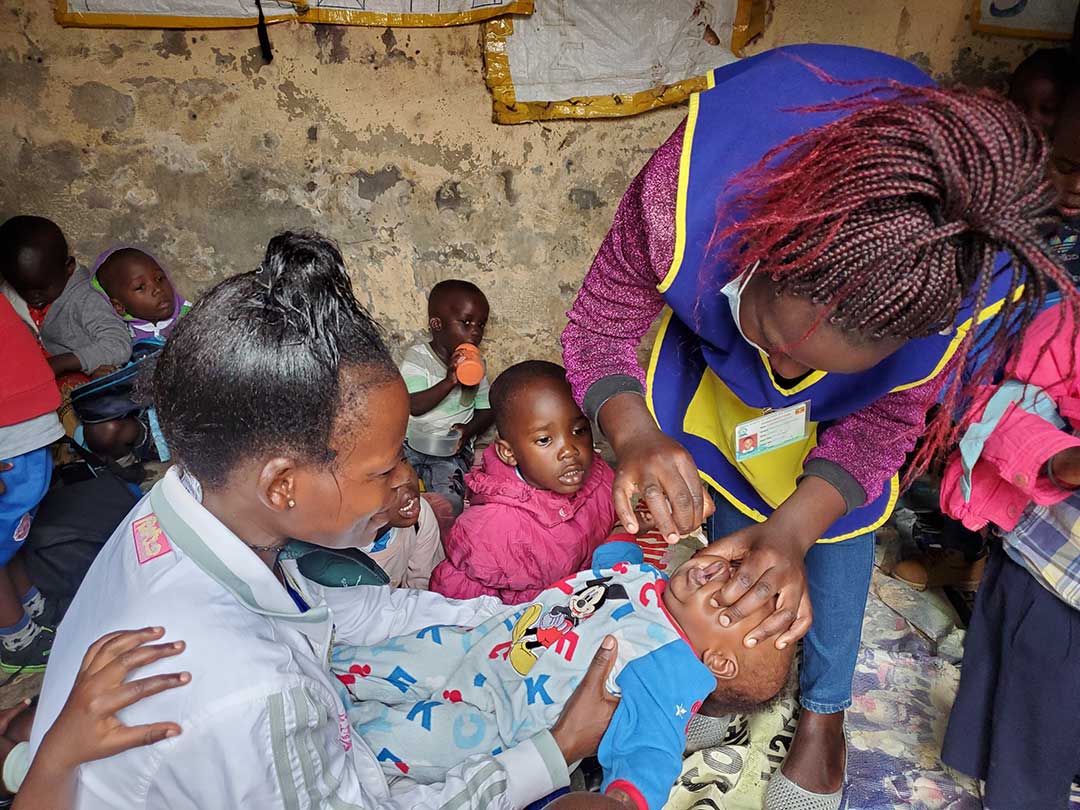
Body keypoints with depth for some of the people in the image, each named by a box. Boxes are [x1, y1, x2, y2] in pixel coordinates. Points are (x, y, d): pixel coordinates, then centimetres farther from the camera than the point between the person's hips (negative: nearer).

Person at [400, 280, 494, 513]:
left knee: (449, 503, -24)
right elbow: (414, 406, -18)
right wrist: (450, 381, -30)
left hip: (452, 451, 1)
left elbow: (486, 410, 8)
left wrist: (468, 430, -14)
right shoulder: (417, 357, -6)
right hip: (411, 443, -1)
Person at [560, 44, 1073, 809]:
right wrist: (634, 433, -49)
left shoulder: (976, 288, -38)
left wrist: (794, 528, -36)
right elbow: (599, 326, -28)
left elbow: (884, 419, -19)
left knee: (838, 521, 0)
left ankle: (824, 716, 26)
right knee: (731, 503, 8)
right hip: (712, 337, 1)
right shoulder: (690, 191, -44)